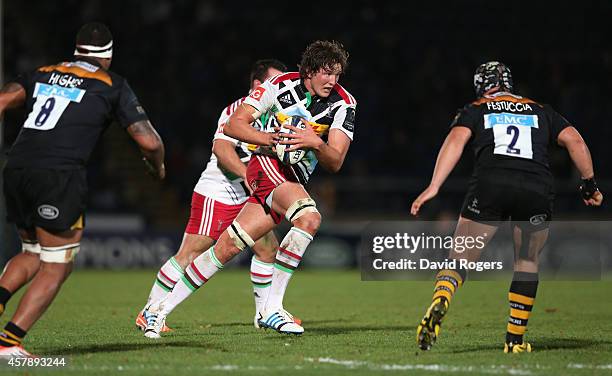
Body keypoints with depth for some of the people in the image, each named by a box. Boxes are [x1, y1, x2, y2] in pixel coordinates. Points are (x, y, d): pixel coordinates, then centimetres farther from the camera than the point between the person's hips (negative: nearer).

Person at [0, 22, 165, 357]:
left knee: (33, 253, 24)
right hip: (59, 177, -5)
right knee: (56, 267, 4)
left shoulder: (43, 74, 23)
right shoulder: (112, 85, 11)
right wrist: (158, 167, 27)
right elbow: (149, 141, 7)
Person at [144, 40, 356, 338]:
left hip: (293, 181, 4)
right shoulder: (282, 85, -5)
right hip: (268, 165, -4)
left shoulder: (343, 104, 0)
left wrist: (316, 143, -27)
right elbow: (233, 125, -3)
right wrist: (266, 138, -21)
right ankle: (272, 309, -23)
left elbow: (335, 163, -5)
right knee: (309, 218, -30)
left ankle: (163, 308, 5)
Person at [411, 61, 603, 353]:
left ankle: (439, 302, -26)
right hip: (537, 187, 1)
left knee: (462, 258, 5)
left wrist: (433, 187, -4)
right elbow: (574, 140, 18)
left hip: (489, 186, -1)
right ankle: (516, 340, 18)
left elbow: (456, 140, 5)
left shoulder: (475, 111, 23)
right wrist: (590, 185, 26)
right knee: (527, 262, 22)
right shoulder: (541, 111, 29)